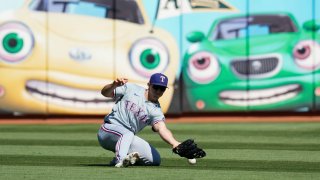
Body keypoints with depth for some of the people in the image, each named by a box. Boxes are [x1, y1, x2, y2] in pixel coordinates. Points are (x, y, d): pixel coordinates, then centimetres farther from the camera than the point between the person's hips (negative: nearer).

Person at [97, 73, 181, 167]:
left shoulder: (156, 111, -4)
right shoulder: (130, 89, -3)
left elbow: (162, 129, -22)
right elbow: (105, 92, 2)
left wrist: (174, 143, -44)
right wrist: (114, 85, -22)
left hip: (128, 139, 4)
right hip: (109, 129, -4)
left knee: (155, 159, -12)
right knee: (128, 133, -36)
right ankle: (120, 160, -49)